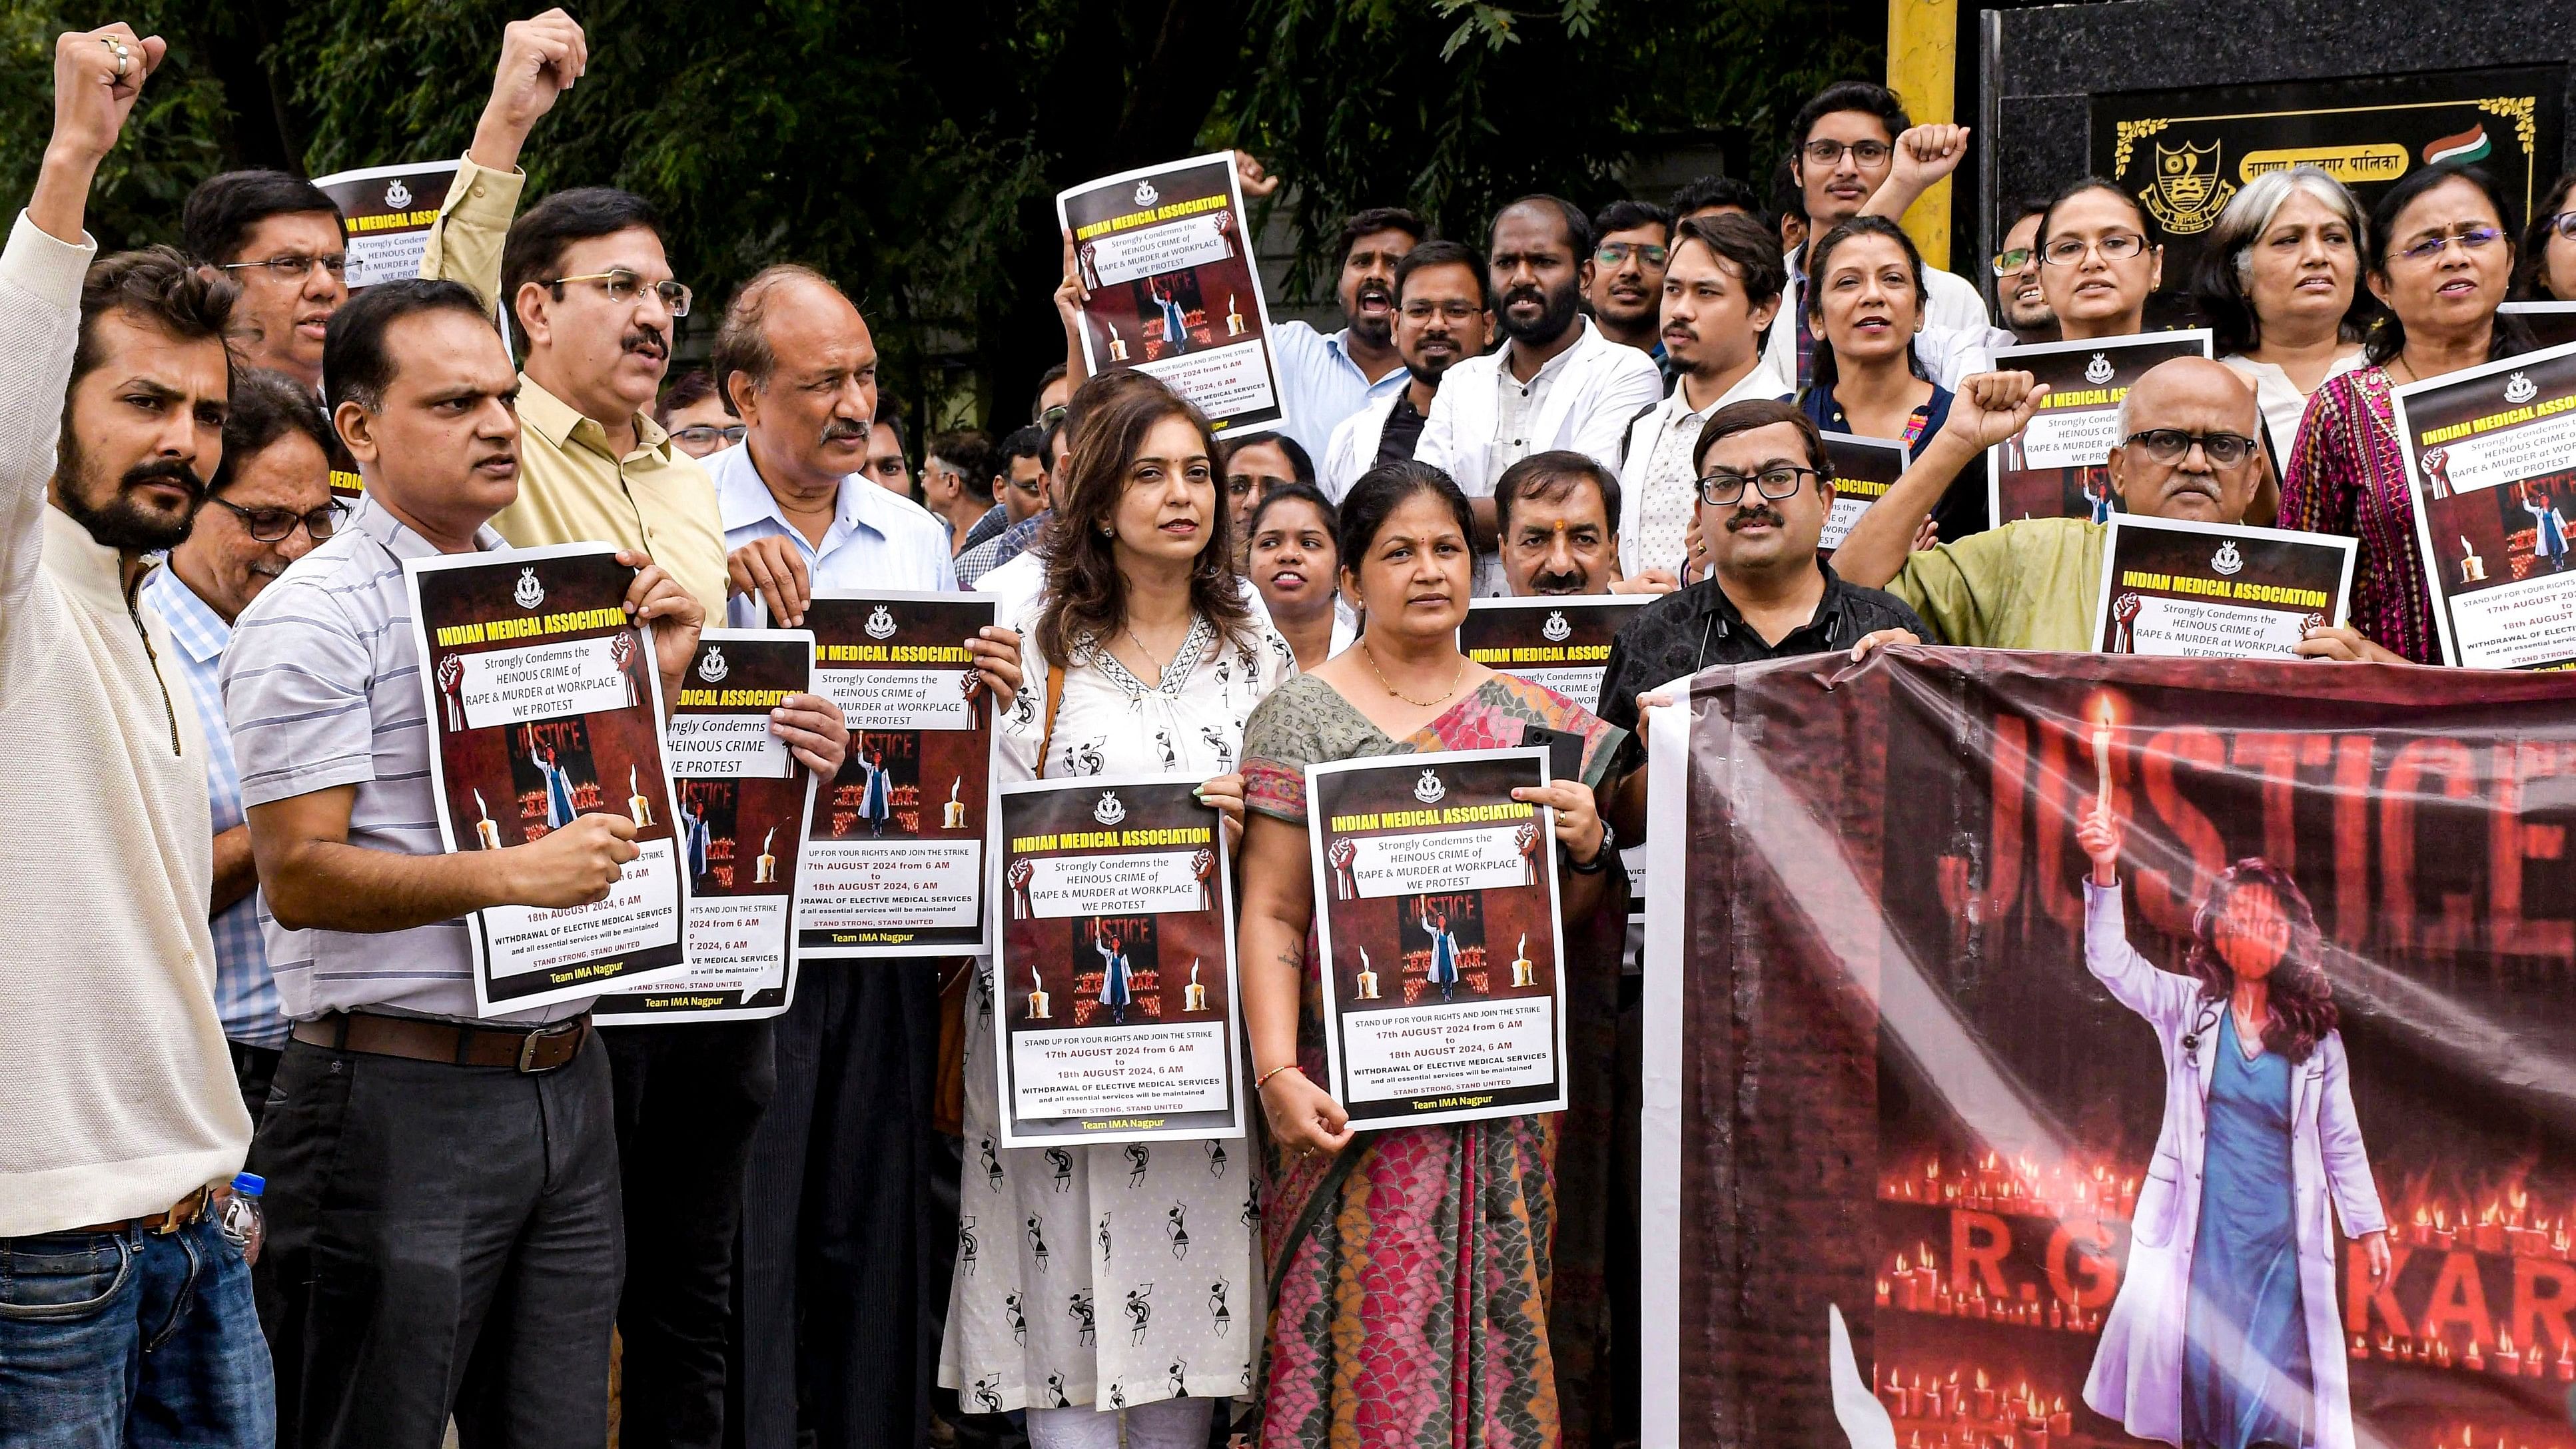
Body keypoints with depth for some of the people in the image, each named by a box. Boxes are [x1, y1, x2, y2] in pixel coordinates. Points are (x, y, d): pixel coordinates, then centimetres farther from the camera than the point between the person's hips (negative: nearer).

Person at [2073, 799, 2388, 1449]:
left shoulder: (2316, 1037, 5)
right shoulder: (2189, 1008, 1)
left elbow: (2342, 1143, 12)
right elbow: (2111, 961, -13)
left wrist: (2368, 1230, 12)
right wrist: (2105, 872, -27)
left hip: (2283, 1238, 1)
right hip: (2200, 1229, -1)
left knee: (2278, 1385, -2)